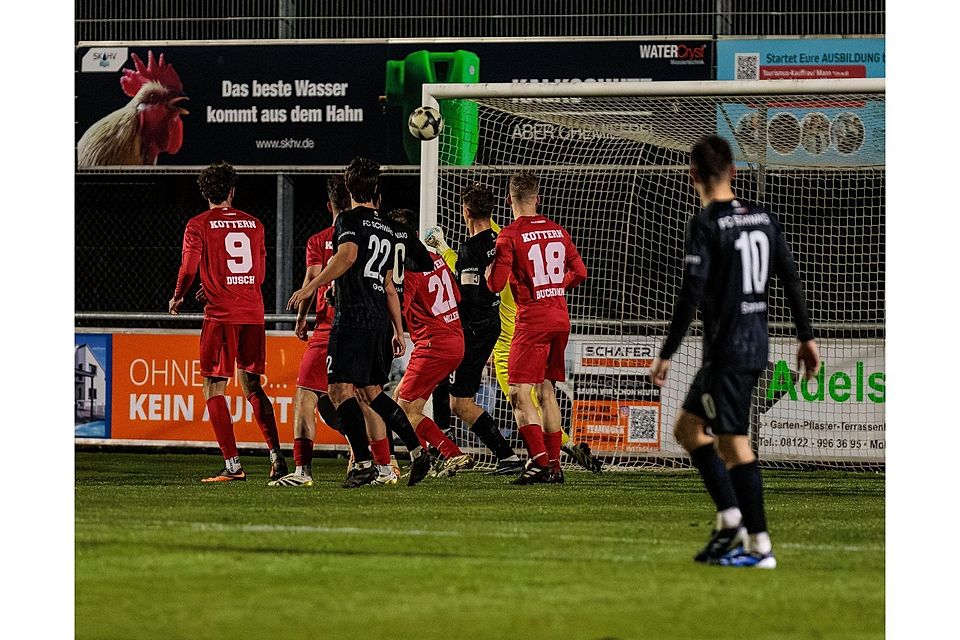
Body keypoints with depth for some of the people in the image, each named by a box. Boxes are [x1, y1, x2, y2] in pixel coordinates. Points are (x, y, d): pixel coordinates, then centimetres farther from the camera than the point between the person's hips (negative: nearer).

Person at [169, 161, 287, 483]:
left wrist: (177, 299, 13)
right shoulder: (254, 224, 12)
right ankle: (277, 457, 6)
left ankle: (232, 465, -8)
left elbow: (188, 270, -8)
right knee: (253, 387, 15)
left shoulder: (198, 225, -2)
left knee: (214, 390, 1)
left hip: (221, 315, -5)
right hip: (253, 313, 5)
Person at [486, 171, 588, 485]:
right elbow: (579, 272, 16)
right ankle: (554, 465, 16)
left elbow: (496, 283, -15)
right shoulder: (558, 231, 9)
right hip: (560, 317, 7)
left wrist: (489, 269, 7)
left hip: (532, 320, -7)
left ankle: (539, 460, -20)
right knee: (546, 392, 15)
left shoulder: (510, 235, -10)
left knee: (520, 393, -7)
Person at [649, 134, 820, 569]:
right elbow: (791, 280, 10)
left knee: (733, 444, -3)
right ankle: (730, 521, 13)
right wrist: (806, 337, 18)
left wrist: (667, 354, -13)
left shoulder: (705, 226, -13)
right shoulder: (763, 218, 8)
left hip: (727, 349, -8)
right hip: (757, 344, 8)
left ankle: (760, 546, -3)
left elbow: (691, 296, -18)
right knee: (688, 427, 18)